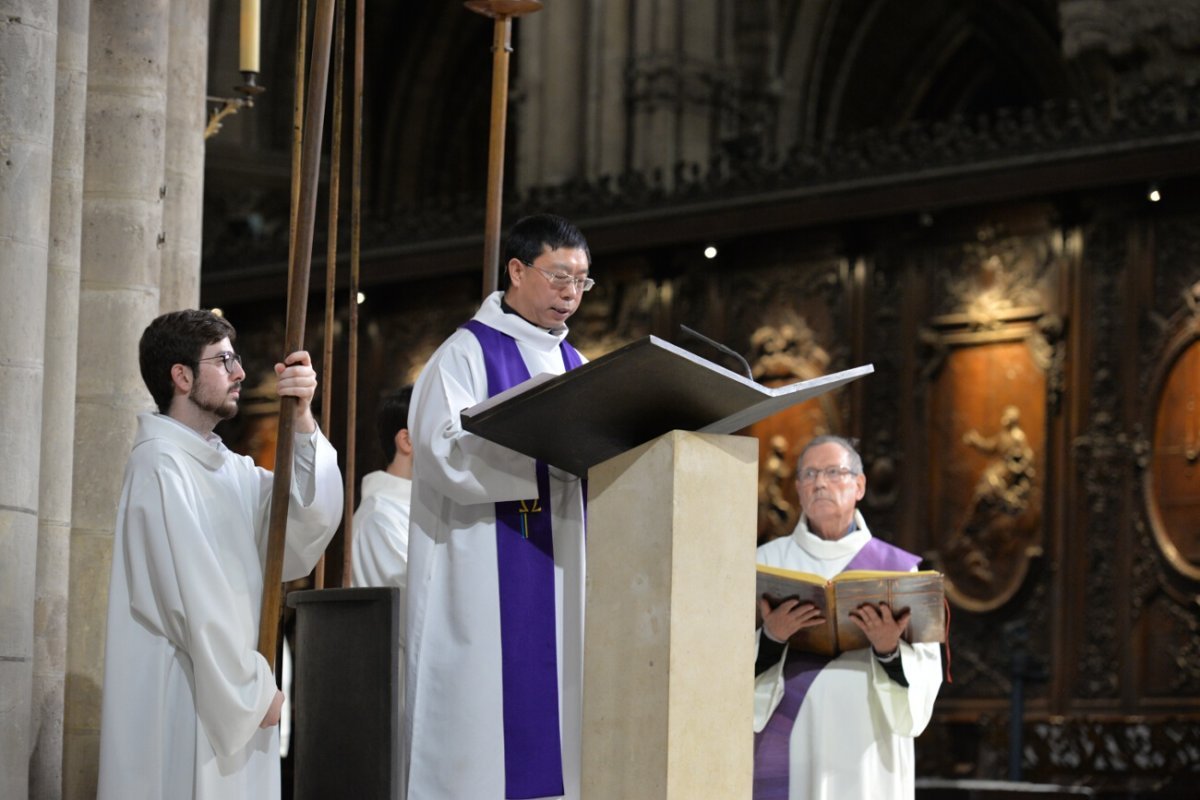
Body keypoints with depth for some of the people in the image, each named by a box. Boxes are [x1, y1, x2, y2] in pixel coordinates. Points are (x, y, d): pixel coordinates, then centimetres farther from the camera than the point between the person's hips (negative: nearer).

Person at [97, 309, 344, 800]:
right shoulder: (161, 465, -11)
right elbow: (193, 596, -17)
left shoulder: (230, 469, 15)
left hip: (231, 691, 8)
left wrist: (302, 421, -11)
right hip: (184, 699, -8)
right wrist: (255, 689, -12)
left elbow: (310, 520, 1)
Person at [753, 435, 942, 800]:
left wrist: (889, 650, -17)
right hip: (785, 756, 0)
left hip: (866, 759, 0)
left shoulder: (895, 568, 8)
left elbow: (925, 671, 3)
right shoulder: (767, 562, 7)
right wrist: (770, 638, -18)